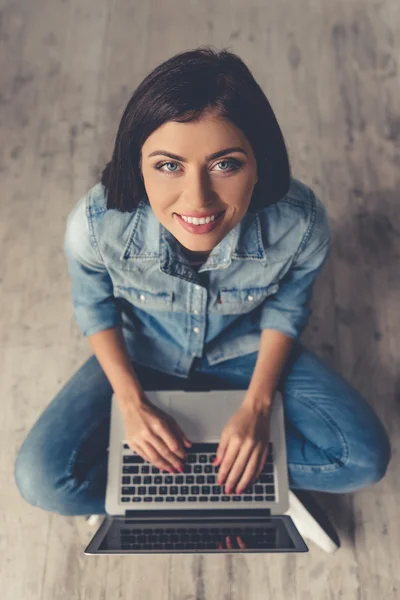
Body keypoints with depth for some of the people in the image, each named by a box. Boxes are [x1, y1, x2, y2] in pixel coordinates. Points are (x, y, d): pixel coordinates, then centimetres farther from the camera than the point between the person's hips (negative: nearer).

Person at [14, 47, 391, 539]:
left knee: (365, 457, -12)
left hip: (245, 350, 1)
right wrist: (132, 402, -16)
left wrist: (257, 406, -16)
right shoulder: (95, 225, -32)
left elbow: (285, 308, -9)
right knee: (40, 479, -15)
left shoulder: (300, 224, -31)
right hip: (142, 356, 0)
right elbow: (94, 306, -9)